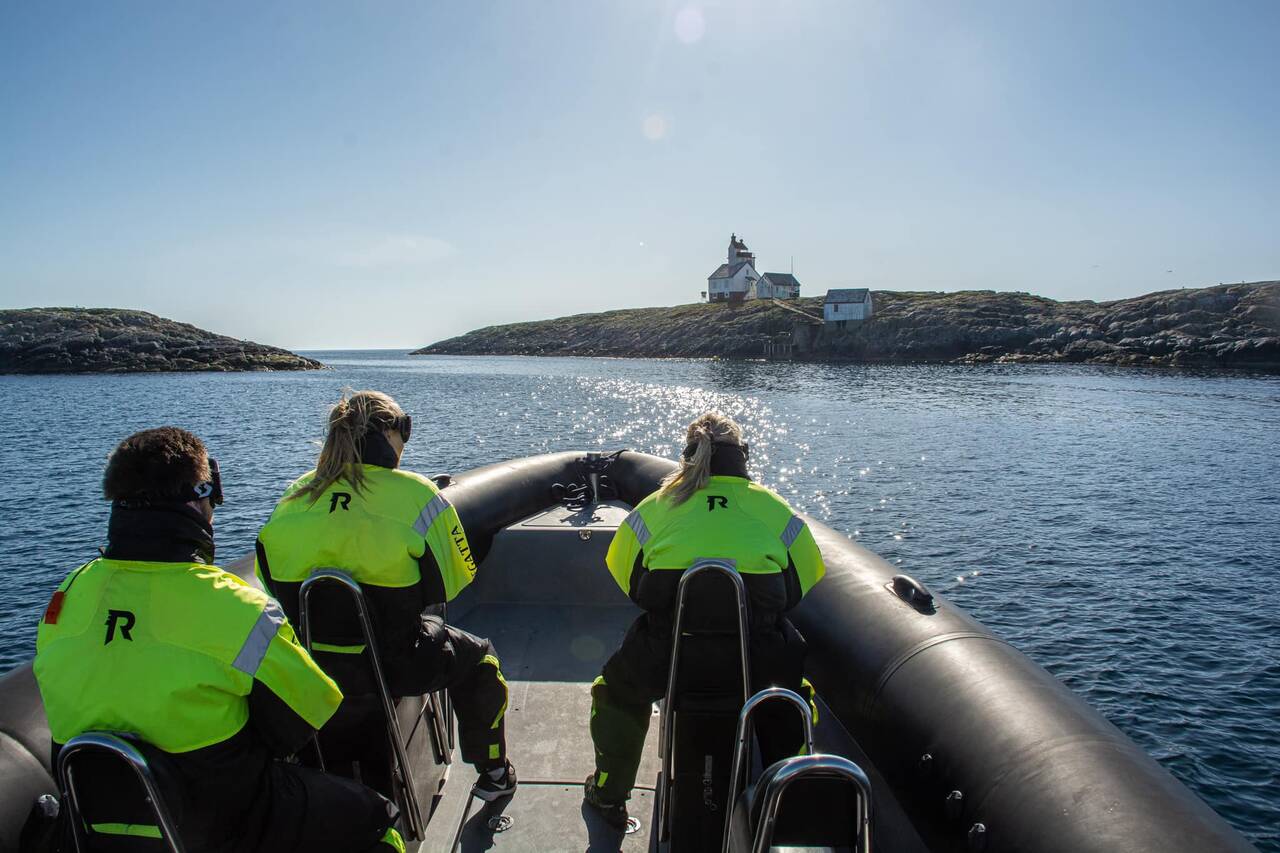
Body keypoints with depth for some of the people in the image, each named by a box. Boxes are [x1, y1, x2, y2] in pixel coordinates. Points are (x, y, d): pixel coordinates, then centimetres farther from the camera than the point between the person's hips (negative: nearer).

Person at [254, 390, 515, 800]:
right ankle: (493, 772, 36)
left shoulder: (297, 493, -3)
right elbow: (453, 581, -7)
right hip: (393, 669, -5)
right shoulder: (415, 493, -15)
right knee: (479, 657, 25)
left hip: (309, 670, 5)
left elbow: (269, 577, 8)